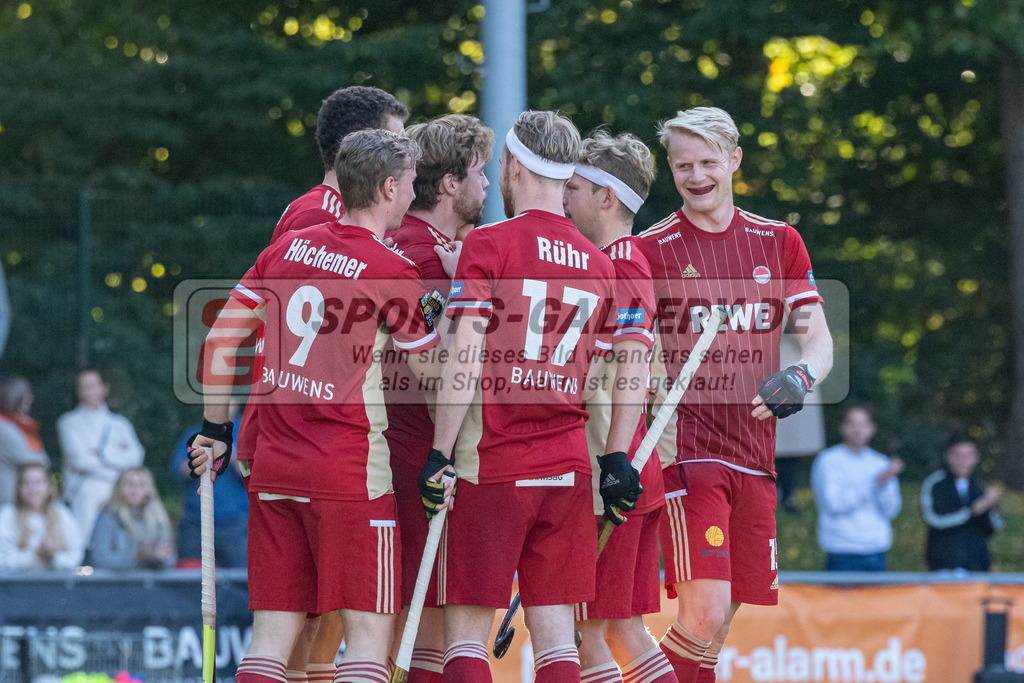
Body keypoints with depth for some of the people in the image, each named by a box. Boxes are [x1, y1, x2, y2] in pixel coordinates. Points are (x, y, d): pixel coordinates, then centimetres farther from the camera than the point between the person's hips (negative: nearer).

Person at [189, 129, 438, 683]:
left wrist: (216, 429, 21)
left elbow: (220, 340, 12)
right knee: (369, 632, -2)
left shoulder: (287, 248, 9)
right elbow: (432, 371, 1)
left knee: (273, 632, 6)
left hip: (272, 468, 6)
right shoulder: (393, 272, -8)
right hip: (351, 472, -6)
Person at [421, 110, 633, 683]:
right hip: (568, 468, 4)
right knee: (555, 629, 5)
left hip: (491, 464, -4)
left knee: (466, 629, 0)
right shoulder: (600, 264, 10)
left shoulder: (488, 244, -5)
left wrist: (441, 456, -10)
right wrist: (617, 461, 16)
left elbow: (465, 358, -12)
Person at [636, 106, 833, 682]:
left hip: (753, 455, 4)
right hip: (683, 450, -4)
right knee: (704, 613, -19)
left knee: (717, 629, 7)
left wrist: (799, 377, -16)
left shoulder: (780, 242, 12)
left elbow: (819, 339, 7)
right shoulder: (649, 250, 1)